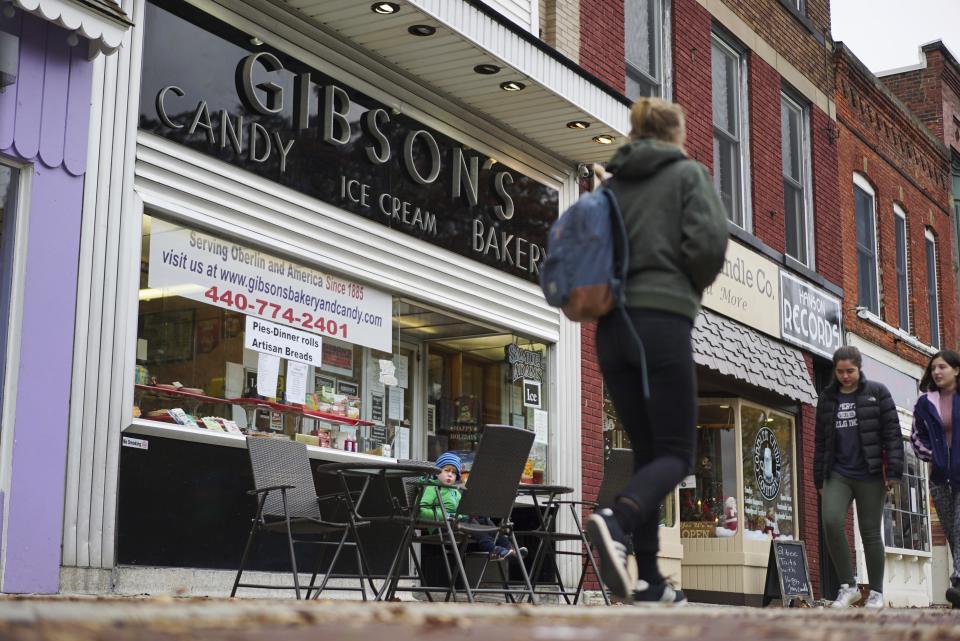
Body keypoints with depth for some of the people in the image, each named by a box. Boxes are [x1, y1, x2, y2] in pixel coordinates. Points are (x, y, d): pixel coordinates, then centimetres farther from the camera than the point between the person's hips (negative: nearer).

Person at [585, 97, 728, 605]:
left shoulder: (612, 182, 17)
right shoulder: (688, 172, 4)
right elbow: (708, 241, -10)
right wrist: (696, 286, 8)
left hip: (612, 325, 5)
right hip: (663, 321, -5)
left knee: (646, 450, 10)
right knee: (677, 452, -2)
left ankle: (647, 578, 4)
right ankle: (616, 519, -31)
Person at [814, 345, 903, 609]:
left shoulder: (876, 393, 3)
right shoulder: (827, 398, 12)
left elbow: (892, 432, -2)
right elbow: (821, 441, 16)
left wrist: (894, 471, -10)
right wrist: (819, 479, 13)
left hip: (870, 476, -2)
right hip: (837, 474, 2)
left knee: (870, 532, 2)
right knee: (831, 521, -19)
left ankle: (876, 592, 16)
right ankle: (848, 586, -7)